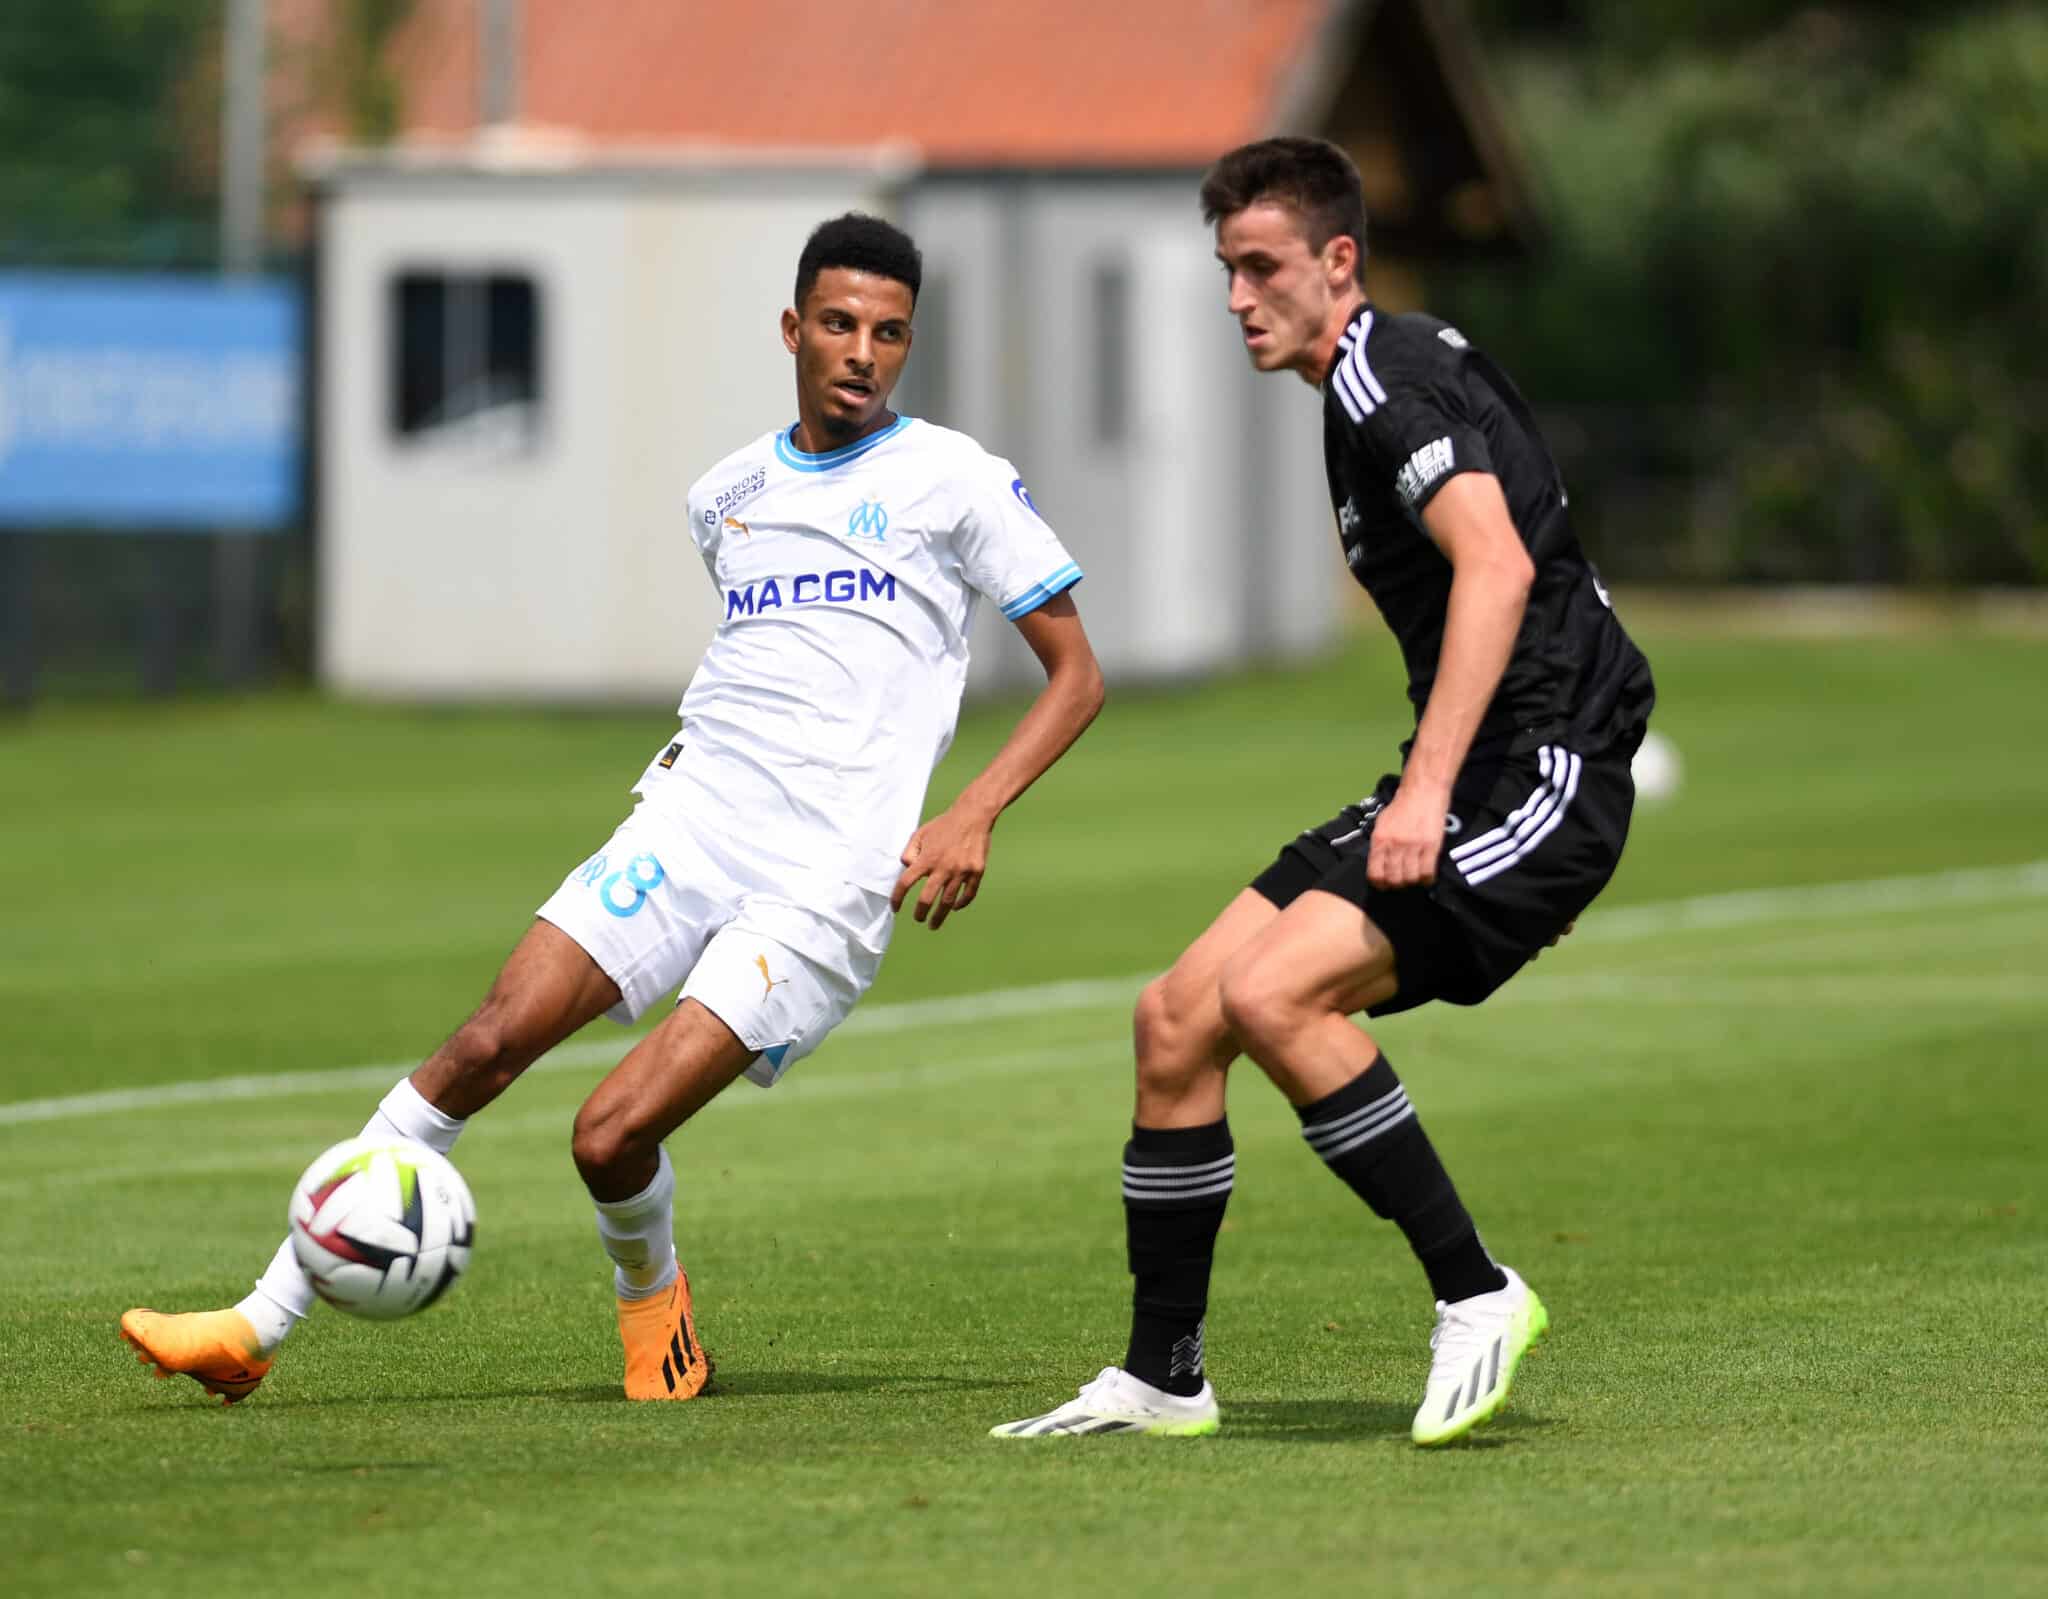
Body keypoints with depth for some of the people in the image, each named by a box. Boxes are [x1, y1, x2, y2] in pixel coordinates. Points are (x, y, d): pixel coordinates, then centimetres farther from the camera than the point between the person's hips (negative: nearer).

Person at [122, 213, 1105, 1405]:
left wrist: (973, 817, -9)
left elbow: (1077, 672, 3)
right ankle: (259, 1326, -6)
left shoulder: (952, 480, 0)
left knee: (614, 1134, -17)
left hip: (826, 882, -5)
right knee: (486, 1046, -10)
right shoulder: (728, 497, 16)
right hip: (692, 820, 5)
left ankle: (653, 1297, 18)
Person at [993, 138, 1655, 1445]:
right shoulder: (1377, 385, 18)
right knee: (1177, 1017, 5)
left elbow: (1498, 564, -29)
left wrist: (1429, 789, -35)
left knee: (1272, 994, -27)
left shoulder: (1392, 382, -14)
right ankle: (1161, 1380, 13)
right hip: (1471, 785, 10)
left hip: (1544, 774, -10)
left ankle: (1475, 1295, -17)